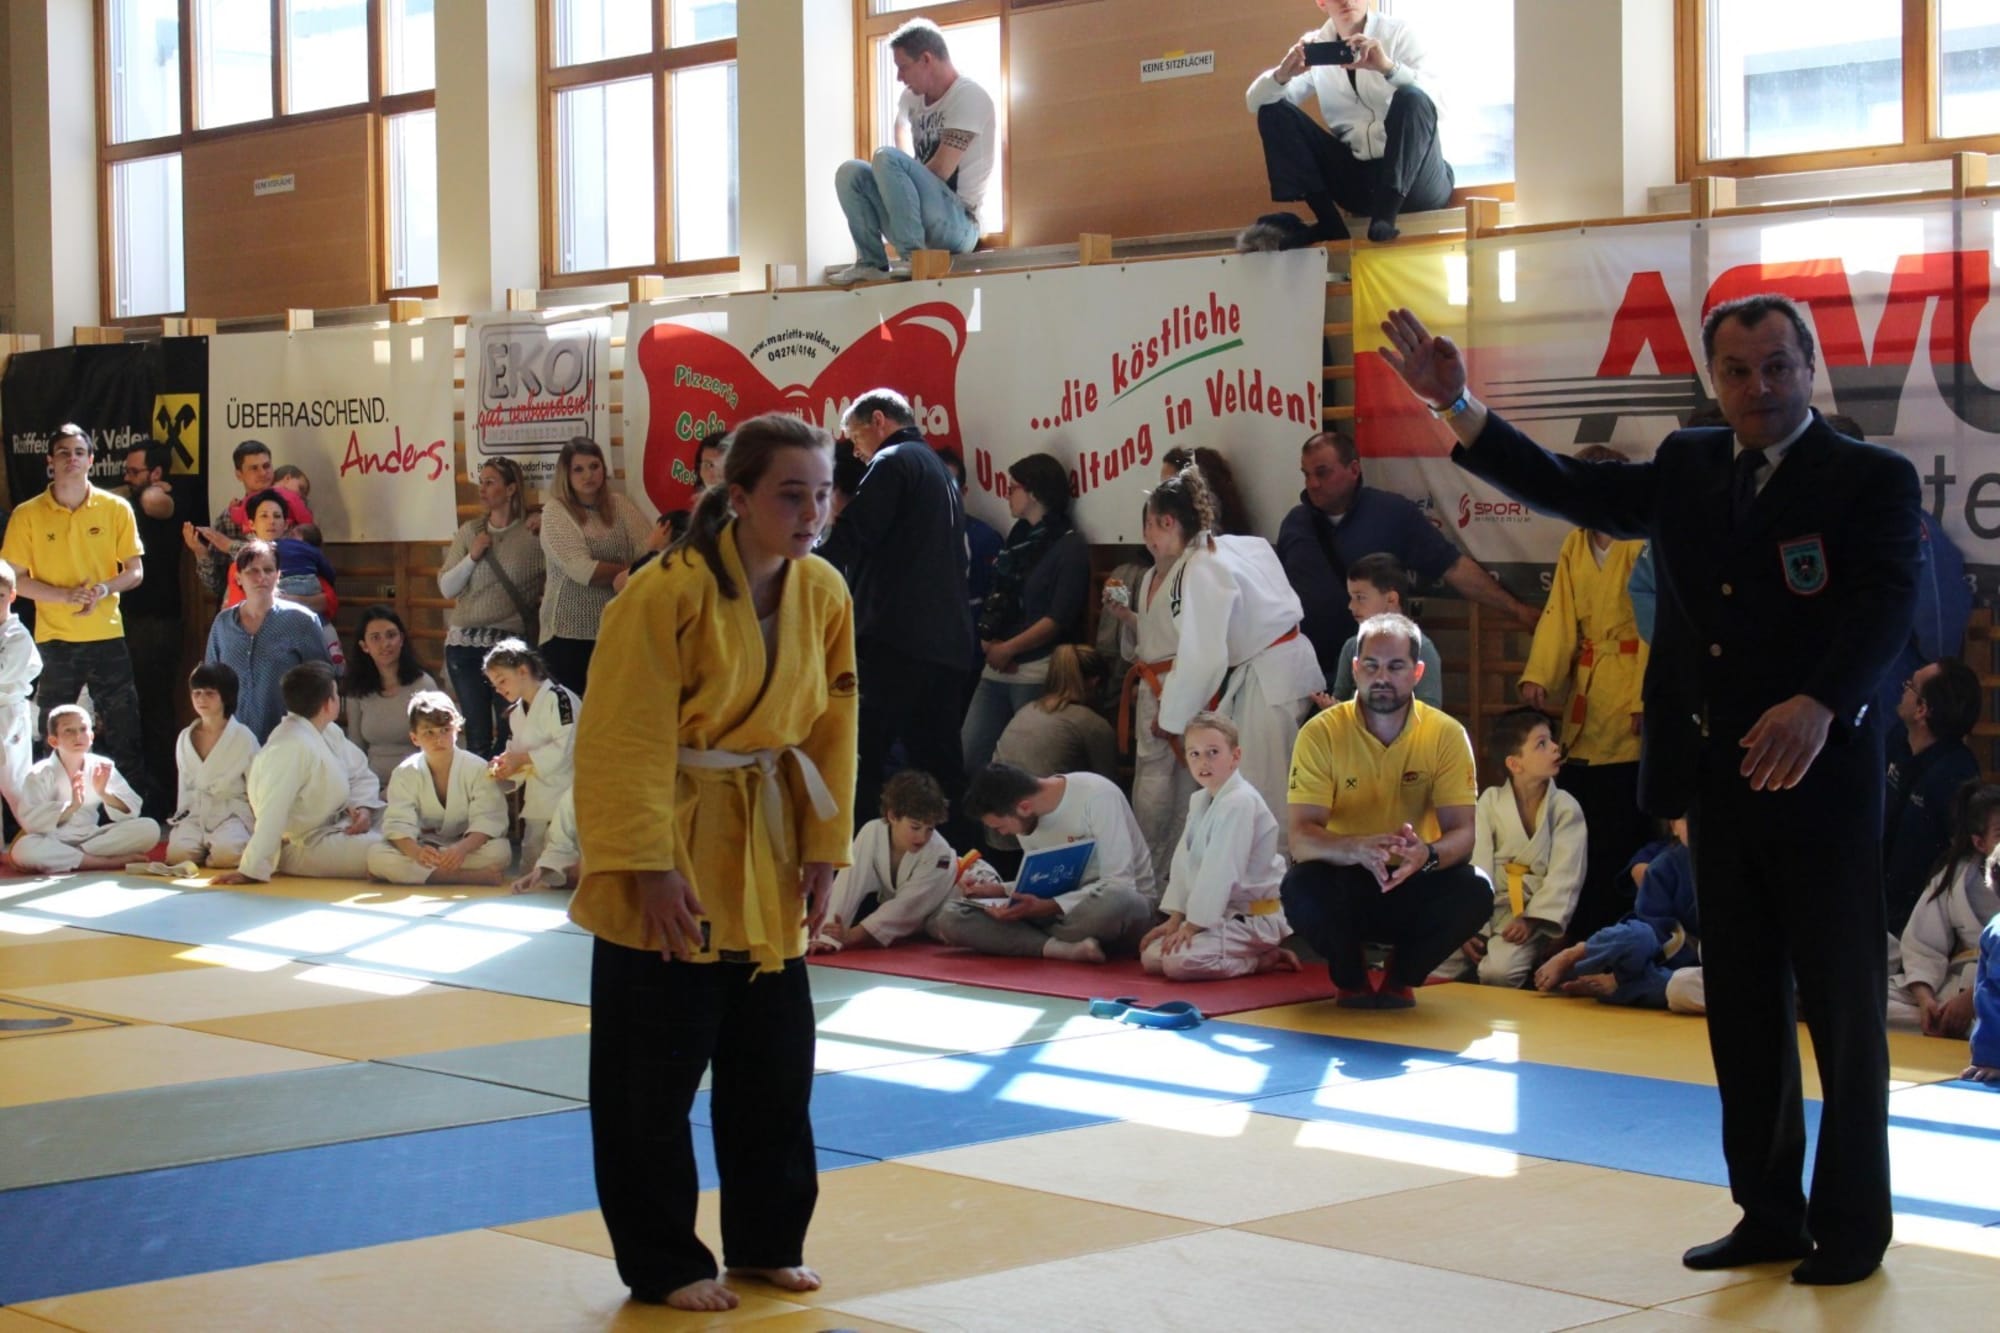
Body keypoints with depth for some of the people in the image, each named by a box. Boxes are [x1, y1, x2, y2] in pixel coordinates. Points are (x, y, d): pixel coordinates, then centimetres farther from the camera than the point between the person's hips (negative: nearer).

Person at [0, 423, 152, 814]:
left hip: (107, 635, 1)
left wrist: (104, 588, -16)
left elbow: (135, 572, 4)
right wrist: (65, 595, -16)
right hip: (53, 639, 0)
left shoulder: (116, 508, 1)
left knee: (124, 730, 3)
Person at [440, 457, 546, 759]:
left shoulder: (533, 534, -2)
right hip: (465, 643, 3)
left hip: (511, 643, -3)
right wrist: (472, 557, -4)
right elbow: (446, 588, 8)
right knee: (476, 731, 5)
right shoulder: (469, 532, 9)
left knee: (510, 730, -4)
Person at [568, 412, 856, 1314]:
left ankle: (766, 1241, 28)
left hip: (765, 857, 6)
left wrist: (824, 852, 1)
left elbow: (833, 728, 6)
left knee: (775, 1067, 13)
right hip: (669, 858, -6)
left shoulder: (824, 594, -1)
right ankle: (662, 1264, 16)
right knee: (652, 1078, 2)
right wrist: (650, 867, -20)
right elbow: (629, 740, -18)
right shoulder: (668, 594, -19)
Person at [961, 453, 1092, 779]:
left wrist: (1007, 649, -10)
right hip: (997, 670, 7)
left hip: (1038, 674, -7)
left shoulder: (1070, 546, -5)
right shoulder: (1018, 539, 17)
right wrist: (988, 642, -4)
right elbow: (995, 601, 14)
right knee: (968, 755, 2)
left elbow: (1059, 618, -13)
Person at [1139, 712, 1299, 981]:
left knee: (1179, 962, -27)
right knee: (1151, 956, 6)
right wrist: (1175, 919, 3)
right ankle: (1256, 954, 10)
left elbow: (1221, 870, -24)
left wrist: (1192, 925, -20)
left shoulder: (1240, 803, -22)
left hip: (1252, 918, -10)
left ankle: (1262, 960, -5)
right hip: (1222, 912, 10)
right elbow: (1184, 862, 9)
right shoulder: (1199, 801, 10)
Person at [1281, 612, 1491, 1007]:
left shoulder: (1446, 734, -6)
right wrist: (1358, 848, -40)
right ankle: (1351, 979, -1)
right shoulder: (1321, 733, -10)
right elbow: (1301, 838, -18)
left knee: (1476, 892, -29)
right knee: (1299, 887, -34)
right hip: (1345, 886, -1)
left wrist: (1427, 854, -38)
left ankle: (1400, 978, 1)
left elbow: (1462, 833, -12)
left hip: (1414, 888, 1)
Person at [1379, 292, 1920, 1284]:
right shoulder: (1686, 469, 12)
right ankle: (1771, 1213, 23)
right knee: (1742, 1009, 12)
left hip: (1822, 779, -5)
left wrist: (1819, 705, -37)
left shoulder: (1871, 479, -6)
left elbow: (1884, 603, -20)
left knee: (1844, 1012, 4)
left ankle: (1851, 1227, 15)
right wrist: (1456, 406, 4)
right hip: (1717, 781, 6)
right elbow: (1567, 489, 13)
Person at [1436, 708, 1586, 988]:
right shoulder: (1490, 802, 0)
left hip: (1533, 911, -2)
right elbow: (1478, 868, -7)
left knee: (1498, 971, -28)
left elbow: (1564, 876, -8)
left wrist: (1532, 920, -20)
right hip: (1487, 908, 2)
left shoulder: (1566, 808, -3)